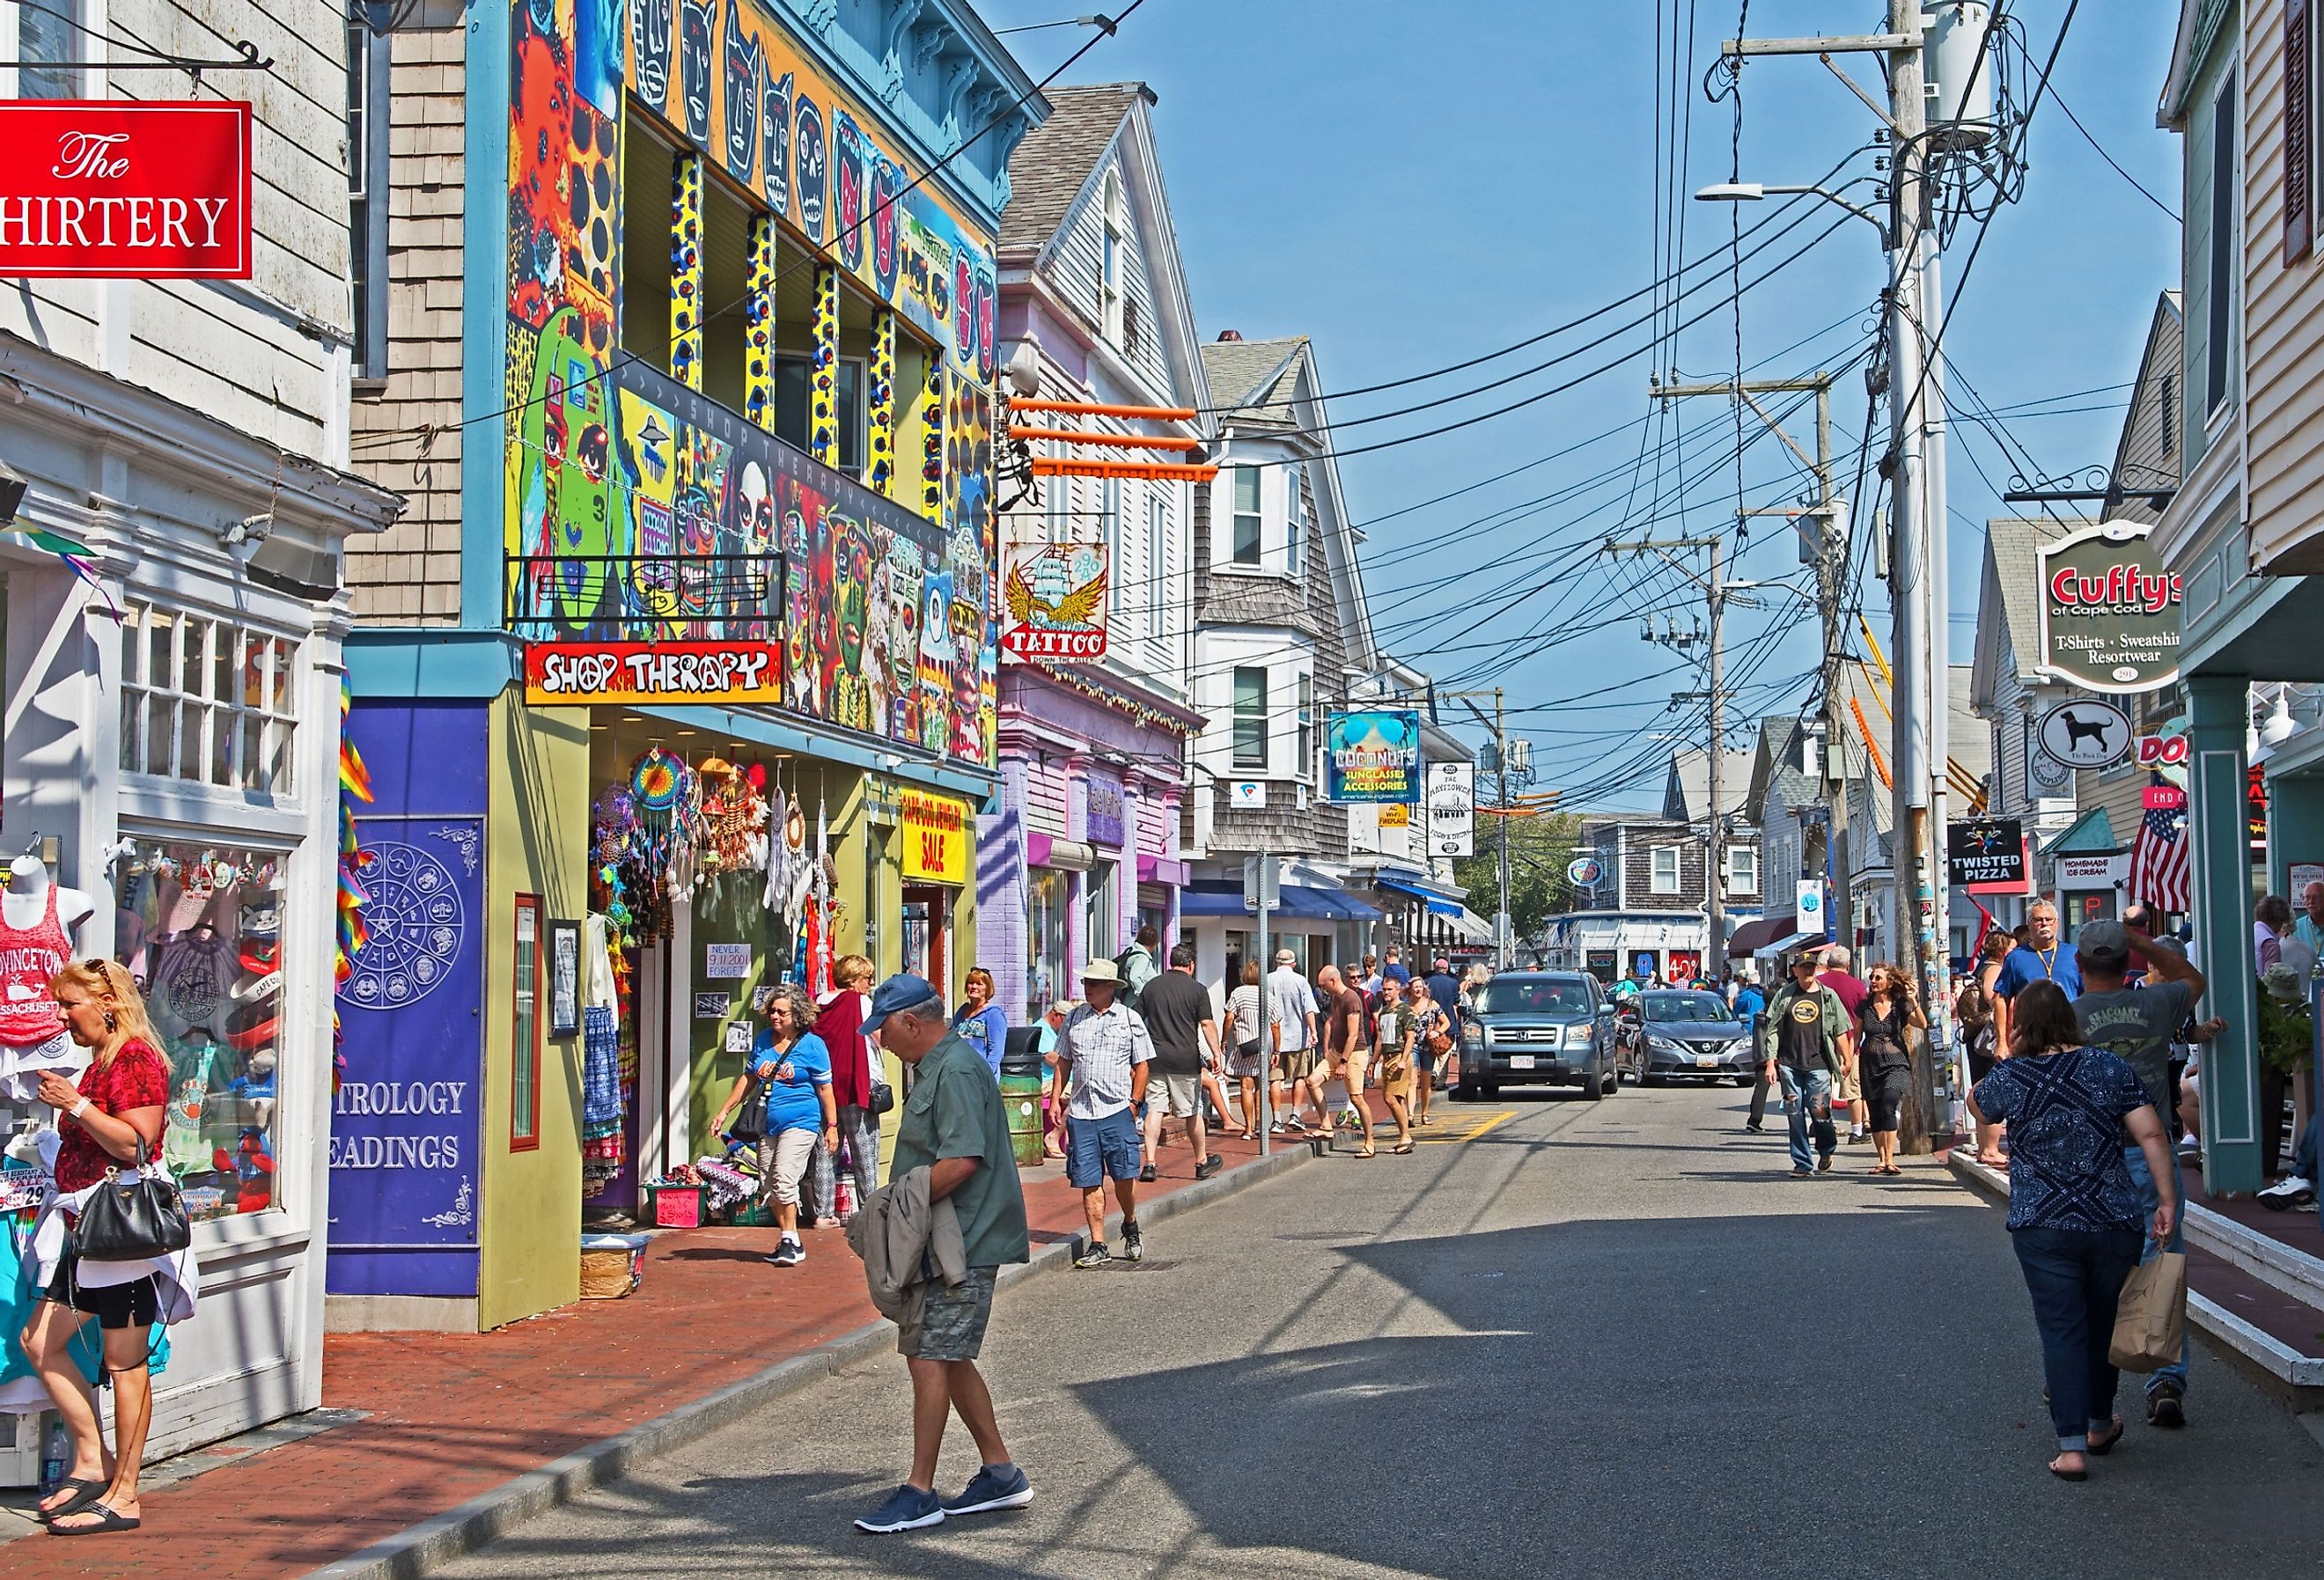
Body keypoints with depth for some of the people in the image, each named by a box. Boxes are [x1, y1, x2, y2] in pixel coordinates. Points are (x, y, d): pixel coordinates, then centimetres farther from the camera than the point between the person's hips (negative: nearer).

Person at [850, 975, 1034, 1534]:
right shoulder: (937, 1066, 17)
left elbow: (962, 1161, -26)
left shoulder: (955, 1071, -17)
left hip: (962, 1244, -11)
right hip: (948, 1241, 11)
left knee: (930, 1358, -7)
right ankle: (1000, 1474, 22)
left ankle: (920, 1493, -1)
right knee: (945, 1358, 14)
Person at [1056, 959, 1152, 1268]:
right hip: (1080, 1112, 3)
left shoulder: (1129, 1019, 3)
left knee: (1124, 1176, -4)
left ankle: (1130, 1226, 24)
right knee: (1089, 1182, 1)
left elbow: (1142, 1065, 5)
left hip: (1117, 1111, -3)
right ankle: (1097, 1246, 6)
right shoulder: (1075, 1019, 12)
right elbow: (1063, 1062, 18)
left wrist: (1135, 1102, -2)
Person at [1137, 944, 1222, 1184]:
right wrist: (1216, 1055, -8)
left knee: (1154, 1110, 2)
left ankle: (1149, 1164, -7)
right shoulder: (1196, 989, -3)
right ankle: (1202, 1162, 21)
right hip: (1185, 1061, -3)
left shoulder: (1151, 986, 8)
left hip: (1155, 1060, 3)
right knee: (1193, 1112, 9)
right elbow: (1207, 1024, -10)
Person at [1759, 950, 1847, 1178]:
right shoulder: (1784, 995, 9)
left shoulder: (1828, 996, 8)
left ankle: (1826, 1151, 23)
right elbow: (1772, 1031, 9)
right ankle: (1802, 1164, 8)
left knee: (1818, 1110, -6)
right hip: (1789, 1064, 2)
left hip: (1819, 1065, -2)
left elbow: (1840, 1031, 9)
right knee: (1795, 1113, 1)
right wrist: (1770, 1062, 3)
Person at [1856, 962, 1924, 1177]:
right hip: (1870, 1065, 3)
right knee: (1875, 1115, 5)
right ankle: (1881, 1159, 16)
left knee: (1888, 1106, -22)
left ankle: (1889, 1160, -22)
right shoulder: (1864, 1007, 6)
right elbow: (1856, 1036, 11)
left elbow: (1923, 1025, -12)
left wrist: (1914, 1002, -22)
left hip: (1896, 1064, -3)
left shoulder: (1900, 1006, 0)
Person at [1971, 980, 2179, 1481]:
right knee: (2103, 1325, 19)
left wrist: (2012, 1058, 18)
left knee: (2062, 1330, 0)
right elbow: (2151, 1134, -6)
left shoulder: (2009, 1078, -4)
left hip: (2042, 1229, -2)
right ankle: (2099, 1425, 37)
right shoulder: (2110, 1068, -1)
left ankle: (2072, 1446, -7)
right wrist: (2167, 1199, -3)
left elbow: (1978, 1103, 19)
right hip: (2114, 1223, 2)